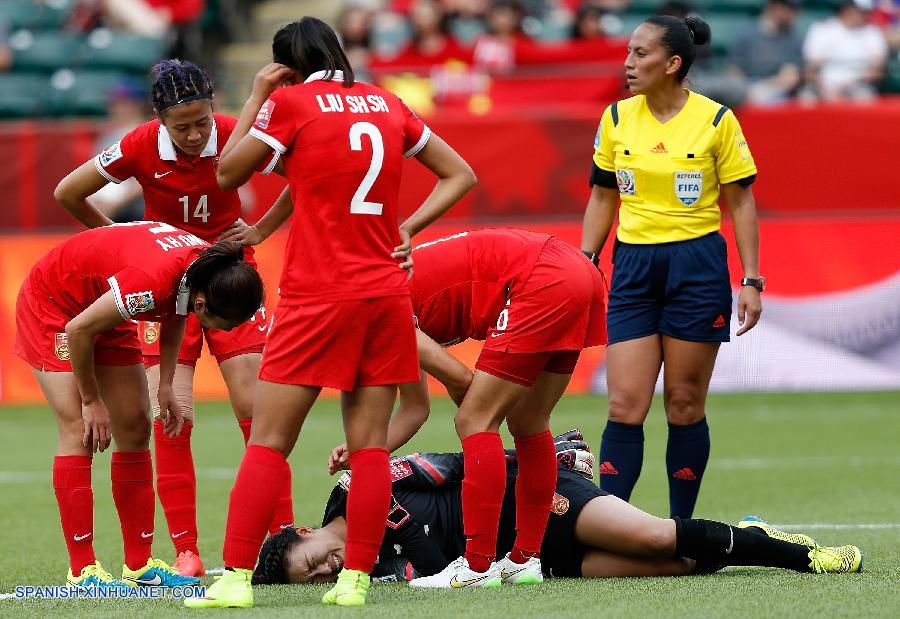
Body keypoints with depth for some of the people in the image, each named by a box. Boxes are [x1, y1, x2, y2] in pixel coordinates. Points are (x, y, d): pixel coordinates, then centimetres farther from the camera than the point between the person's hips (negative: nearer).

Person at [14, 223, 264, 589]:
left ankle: (139, 564, 7)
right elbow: (79, 330, -28)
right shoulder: (152, 280, -41)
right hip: (51, 303, -8)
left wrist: (166, 386, 1)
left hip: (101, 306, 8)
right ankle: (82, 571, -15)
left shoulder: (207, 267, -17)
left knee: (134, 428, 3)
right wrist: (91, 401, -16)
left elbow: (175, 314, 7)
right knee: (79, 429, -16)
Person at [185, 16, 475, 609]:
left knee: (267, 443, -2)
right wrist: (406, 228, 10)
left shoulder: (291, 101, -4)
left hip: (317, 294, -4)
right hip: (386, 290, 4)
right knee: (370, 444, 4)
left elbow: (228, 173, 7)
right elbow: (461, 176, 17)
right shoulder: (386, 103, 11)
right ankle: (356, 578, 2)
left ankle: (236, 577, -7)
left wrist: (256, 96, 11)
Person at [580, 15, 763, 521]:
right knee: (625, 406, -6)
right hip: (634, 268, 2)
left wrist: (751, 282, -5)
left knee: (685, 405, 2)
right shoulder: (617, 119, 4)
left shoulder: (716, 120, -6)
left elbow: (741, 202, -1)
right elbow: (603, 199, 14)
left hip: (698, 270, -2)